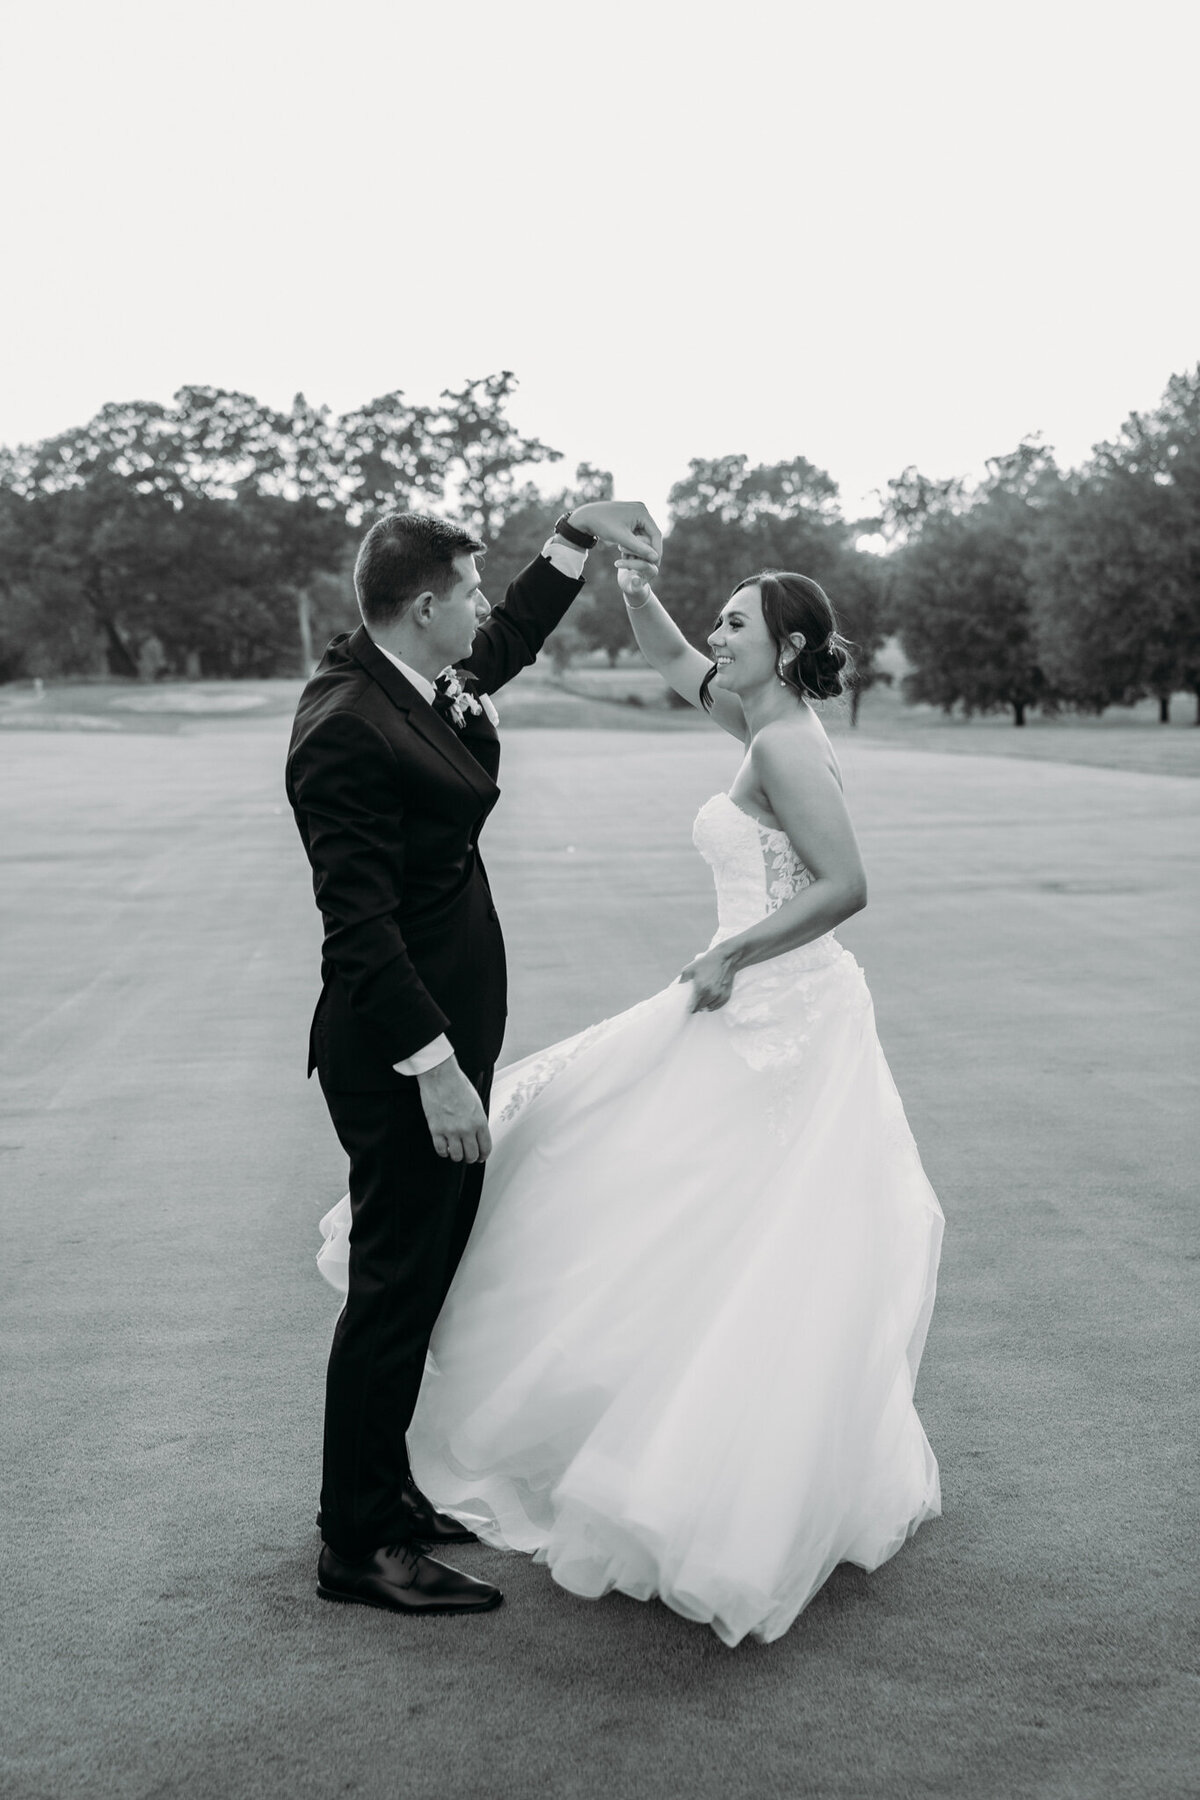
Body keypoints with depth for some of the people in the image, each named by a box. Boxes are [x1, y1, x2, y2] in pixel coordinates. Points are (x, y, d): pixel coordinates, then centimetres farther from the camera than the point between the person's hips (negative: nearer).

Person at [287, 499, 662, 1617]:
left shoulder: (420, 683, 7)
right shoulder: (346, 728, -22)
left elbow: (512, 638, 29)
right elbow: (358, 924, -25)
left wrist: (579, 536, 22)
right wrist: (436, 1068, -26)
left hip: (446, 1032, 10)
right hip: (398, 1053, -10)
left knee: (424, 1272, 18)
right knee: (396, 1283, 0)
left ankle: (385, 1489, 34)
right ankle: (357, 1545, 13)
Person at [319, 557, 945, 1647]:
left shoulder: (785, 745, -16)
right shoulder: (772, 723, 11)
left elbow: (847, 884, -24)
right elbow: (675, 665, 25)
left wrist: (729, 958, -20)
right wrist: (638, 596, 8)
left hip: (778, 1021, -10)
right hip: (763, 1009, 10)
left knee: (750, 1253, -1)